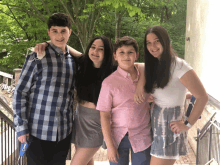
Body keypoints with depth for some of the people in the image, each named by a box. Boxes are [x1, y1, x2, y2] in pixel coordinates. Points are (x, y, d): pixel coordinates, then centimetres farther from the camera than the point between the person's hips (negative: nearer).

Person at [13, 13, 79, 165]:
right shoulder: (37, 59, -8)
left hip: (64, 133, 4)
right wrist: (21, 128, -10)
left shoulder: (73, 61, 7)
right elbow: (20, 93, -6)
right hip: (39, 132, -4)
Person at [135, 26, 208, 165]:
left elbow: (202, 97, -19)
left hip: (170, 126, -7)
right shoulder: (154, 65, 8)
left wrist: (188, 124, -17)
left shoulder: (178, 65, -17)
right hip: (155, 124, 8)